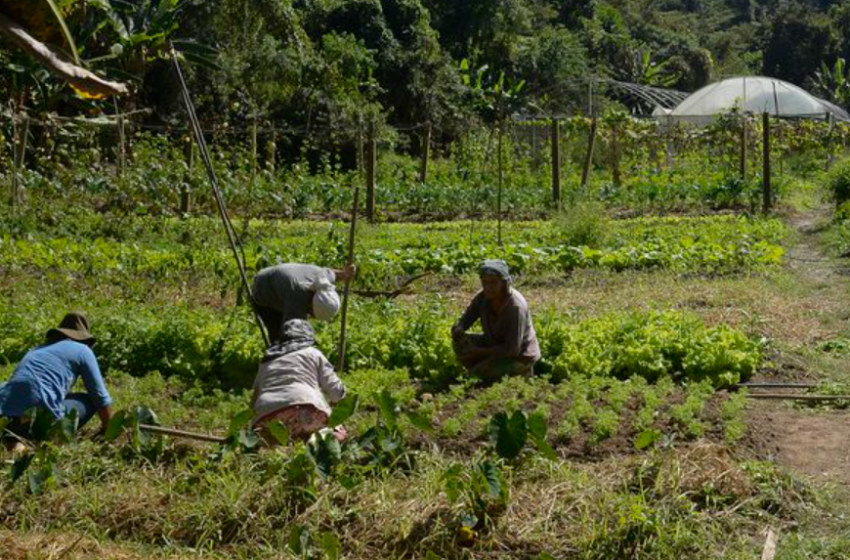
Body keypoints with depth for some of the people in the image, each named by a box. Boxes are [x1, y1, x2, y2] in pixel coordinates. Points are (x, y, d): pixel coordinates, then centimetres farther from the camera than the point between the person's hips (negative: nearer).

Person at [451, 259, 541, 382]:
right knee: (460, 343, -12)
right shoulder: (482, 297, -11)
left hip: (519, 356, -6)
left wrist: (478, 352, -30)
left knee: (477, 373, -22)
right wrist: (457, 330, -31)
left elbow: (512, 350, -30)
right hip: (496, 344, 6)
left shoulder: (516, 306, -30)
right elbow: (463, 322, -6)